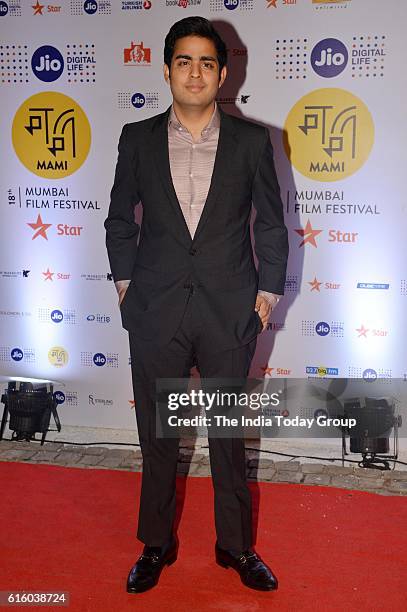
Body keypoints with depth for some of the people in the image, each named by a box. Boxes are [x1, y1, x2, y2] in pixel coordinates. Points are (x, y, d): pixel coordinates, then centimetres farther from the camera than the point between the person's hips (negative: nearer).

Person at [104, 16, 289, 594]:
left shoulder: (252, 141, 1)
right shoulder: (137, 139, 4)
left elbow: (272, 224, 6)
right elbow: (119, 219, 12)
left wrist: (268, 291, 1)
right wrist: (125, 279, 4)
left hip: (230, 311, 0)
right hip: (155, 312, 1)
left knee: (229, 435, 12)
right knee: (157, 437, 12)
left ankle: (235, 545, 31)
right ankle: (156, 544, 32)